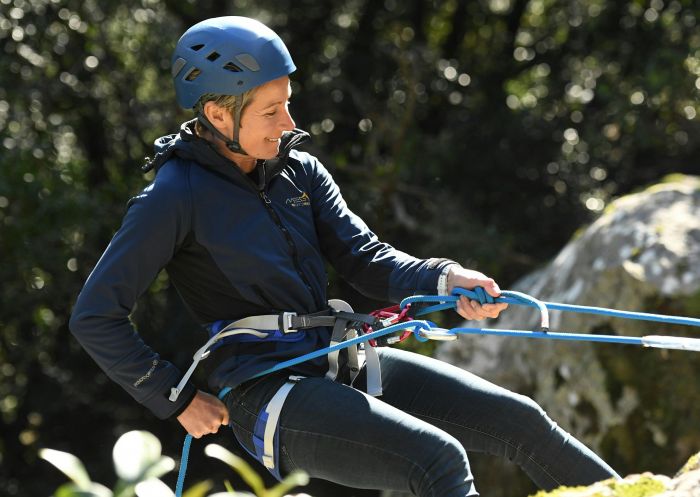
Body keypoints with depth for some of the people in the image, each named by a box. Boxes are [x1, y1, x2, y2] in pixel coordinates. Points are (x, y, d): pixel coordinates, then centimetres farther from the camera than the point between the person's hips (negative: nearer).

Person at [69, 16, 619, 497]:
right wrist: (179, 399, -9)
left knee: (521, 421, 2)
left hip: (347, 365, 7)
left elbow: (367, 259, 3)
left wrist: (445, 281, -17)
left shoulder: (299, 171, 10)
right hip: (269, 396, -7)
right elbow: (95, 317, -9)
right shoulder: (176, 197, -10)